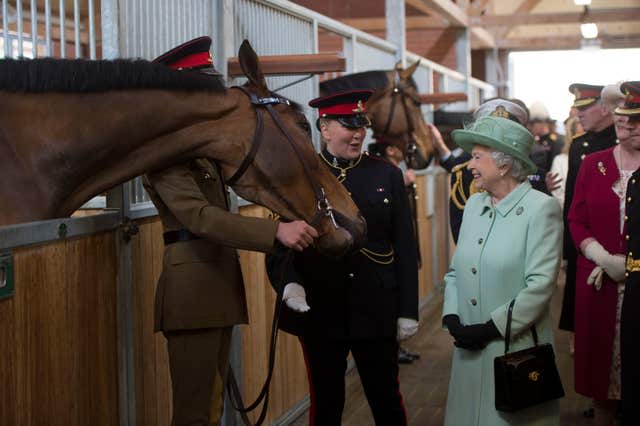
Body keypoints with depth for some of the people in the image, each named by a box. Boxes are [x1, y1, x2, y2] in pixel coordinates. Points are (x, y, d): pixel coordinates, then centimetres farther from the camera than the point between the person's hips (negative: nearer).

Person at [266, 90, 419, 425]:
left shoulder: (387, 175, 4)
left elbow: (405, 248, 4)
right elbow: (280, 243, -2)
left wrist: (407, 311, 0)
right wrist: (289, 282, -23)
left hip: (377, 311, 1)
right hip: (320, 311, -1)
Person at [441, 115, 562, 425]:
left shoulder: (541, 208, -11)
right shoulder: (474, 205, 10)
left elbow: (540, 284, -16)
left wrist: (491, 329, -16)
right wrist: (451, 317, -3)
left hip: (517, 347, -6)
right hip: (469, 349, 6)